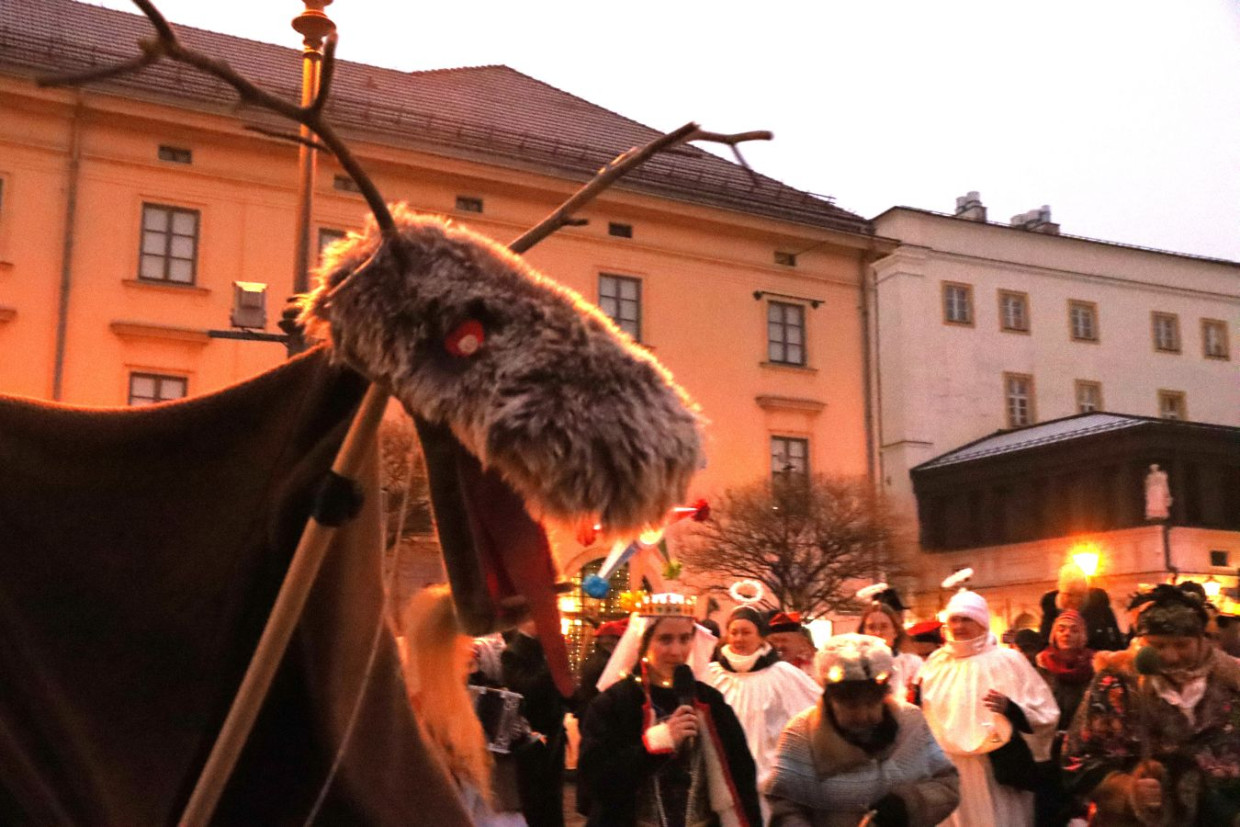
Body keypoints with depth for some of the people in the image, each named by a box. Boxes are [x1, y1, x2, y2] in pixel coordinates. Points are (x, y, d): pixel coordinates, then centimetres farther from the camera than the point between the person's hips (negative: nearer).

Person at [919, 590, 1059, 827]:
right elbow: (923, 714, 17)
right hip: (949, 771, 4)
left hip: (999, 771, -3)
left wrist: (1010, 708, -21)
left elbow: (1045, 714, -5)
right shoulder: (936, 663, 10)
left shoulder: (1007, 660, -2)